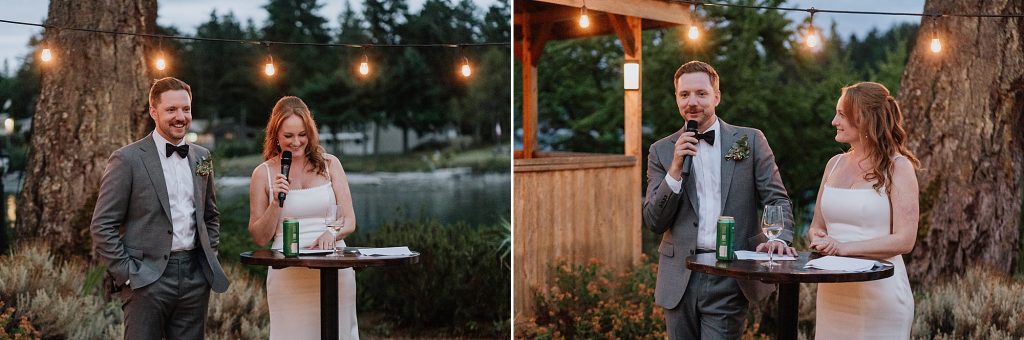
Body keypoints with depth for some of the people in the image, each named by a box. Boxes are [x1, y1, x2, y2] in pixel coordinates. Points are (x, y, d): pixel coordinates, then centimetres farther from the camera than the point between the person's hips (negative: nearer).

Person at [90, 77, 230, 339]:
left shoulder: (201, 157, 12)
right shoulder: (127, 159, -6)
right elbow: (102, 226, -7)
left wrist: (209, 258, 11)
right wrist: (127, 274, -10)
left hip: (195, 278, 5)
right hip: (148, 279, -5)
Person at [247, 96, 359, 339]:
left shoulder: (330, 165, 7)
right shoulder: (263, 173, 4)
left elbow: (349, 221, 3)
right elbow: (260, 238, 5)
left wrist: (332, 233, -18)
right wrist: (276, 203, -10)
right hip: (287, 272, -1)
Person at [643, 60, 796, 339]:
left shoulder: (750, 141, 4)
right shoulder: (661, 151, 6)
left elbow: (777, 200, 3)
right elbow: (654, 222, 1)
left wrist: (779, 238, -18)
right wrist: (676, 168, -11)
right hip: (680, 278, 2)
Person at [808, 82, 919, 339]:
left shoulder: (897, 167, -6)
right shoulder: (835, 164, 10)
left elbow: (904, 240, -13)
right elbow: (817, 226, 16)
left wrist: (843, 247, -19)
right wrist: (819, 240, -7)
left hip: (879, 291, -5)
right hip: (832, 289, 5)